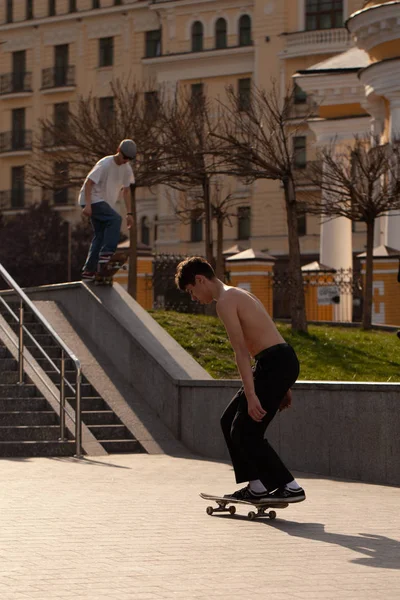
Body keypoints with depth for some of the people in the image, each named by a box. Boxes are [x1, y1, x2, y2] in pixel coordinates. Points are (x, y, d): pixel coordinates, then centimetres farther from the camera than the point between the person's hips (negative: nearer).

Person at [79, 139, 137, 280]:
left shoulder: (127, 169, 5)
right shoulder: (105, 164, -18)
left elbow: (126, 190, 13)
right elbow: (89, 182, -19)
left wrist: (129, 213, 8)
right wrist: (88, 205, -29)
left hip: (106, 204, 8)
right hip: (93, 200, -8)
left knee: (100, 235, 4)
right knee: (115, 219, -27)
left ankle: (89, 271, 5)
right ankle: (106, 253, -29)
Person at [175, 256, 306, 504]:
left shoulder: (225, 301, -9)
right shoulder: (240, 295, 22)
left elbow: (241, 351, -17)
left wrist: (251, 395, -20)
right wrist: (282, 386, 23)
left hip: (275, 363, -10)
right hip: (282, 361, 10)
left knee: (246, 432, -5)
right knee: (230, 421, 16)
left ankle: (291, 487, -3)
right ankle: (257, 486, 16)